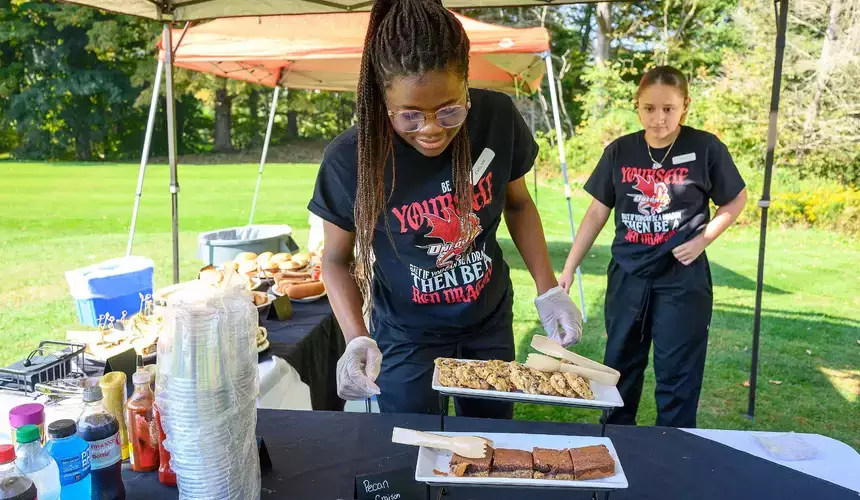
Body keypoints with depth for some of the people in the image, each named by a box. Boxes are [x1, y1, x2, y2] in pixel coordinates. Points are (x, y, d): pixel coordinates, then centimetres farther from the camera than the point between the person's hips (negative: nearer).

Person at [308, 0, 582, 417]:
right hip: (406, 334, -2)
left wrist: (548, 290, -8)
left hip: (489, 320, 3)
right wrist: (358, 339, -25)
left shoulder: (498, 119, -18)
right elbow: (337, 258, -10)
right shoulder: (350, 159, -24)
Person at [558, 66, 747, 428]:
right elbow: (596, 213, 4)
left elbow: (736, 200, 5)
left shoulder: (705, 148, -7)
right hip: (628, 276, 3)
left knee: (677, 374, 4)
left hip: (682, 278, -3)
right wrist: (568, 269, 2)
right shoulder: (619, 152, -1)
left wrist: (703, 238, -11)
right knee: (620, 366, 15)